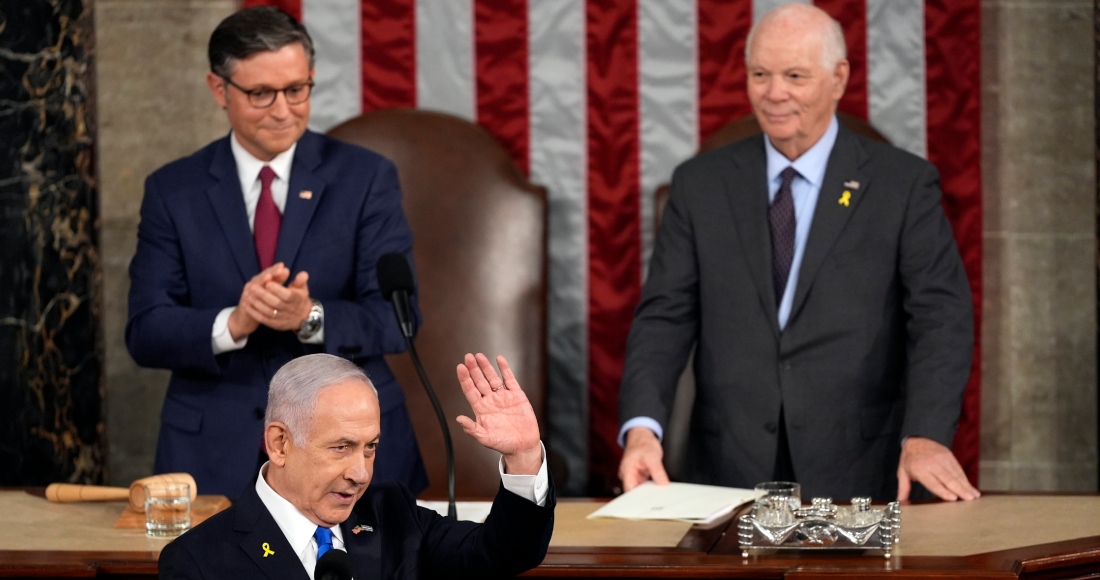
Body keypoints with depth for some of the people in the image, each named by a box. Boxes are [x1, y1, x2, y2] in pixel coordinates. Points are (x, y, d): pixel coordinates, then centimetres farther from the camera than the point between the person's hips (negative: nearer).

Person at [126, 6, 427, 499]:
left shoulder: (366, 178, 3)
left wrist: (311, 317, -22)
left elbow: (395, 317, -3)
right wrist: (233, 323, -20)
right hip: (217, 456, 1)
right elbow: (146, 332, -2)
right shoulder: (172, 191, 5)